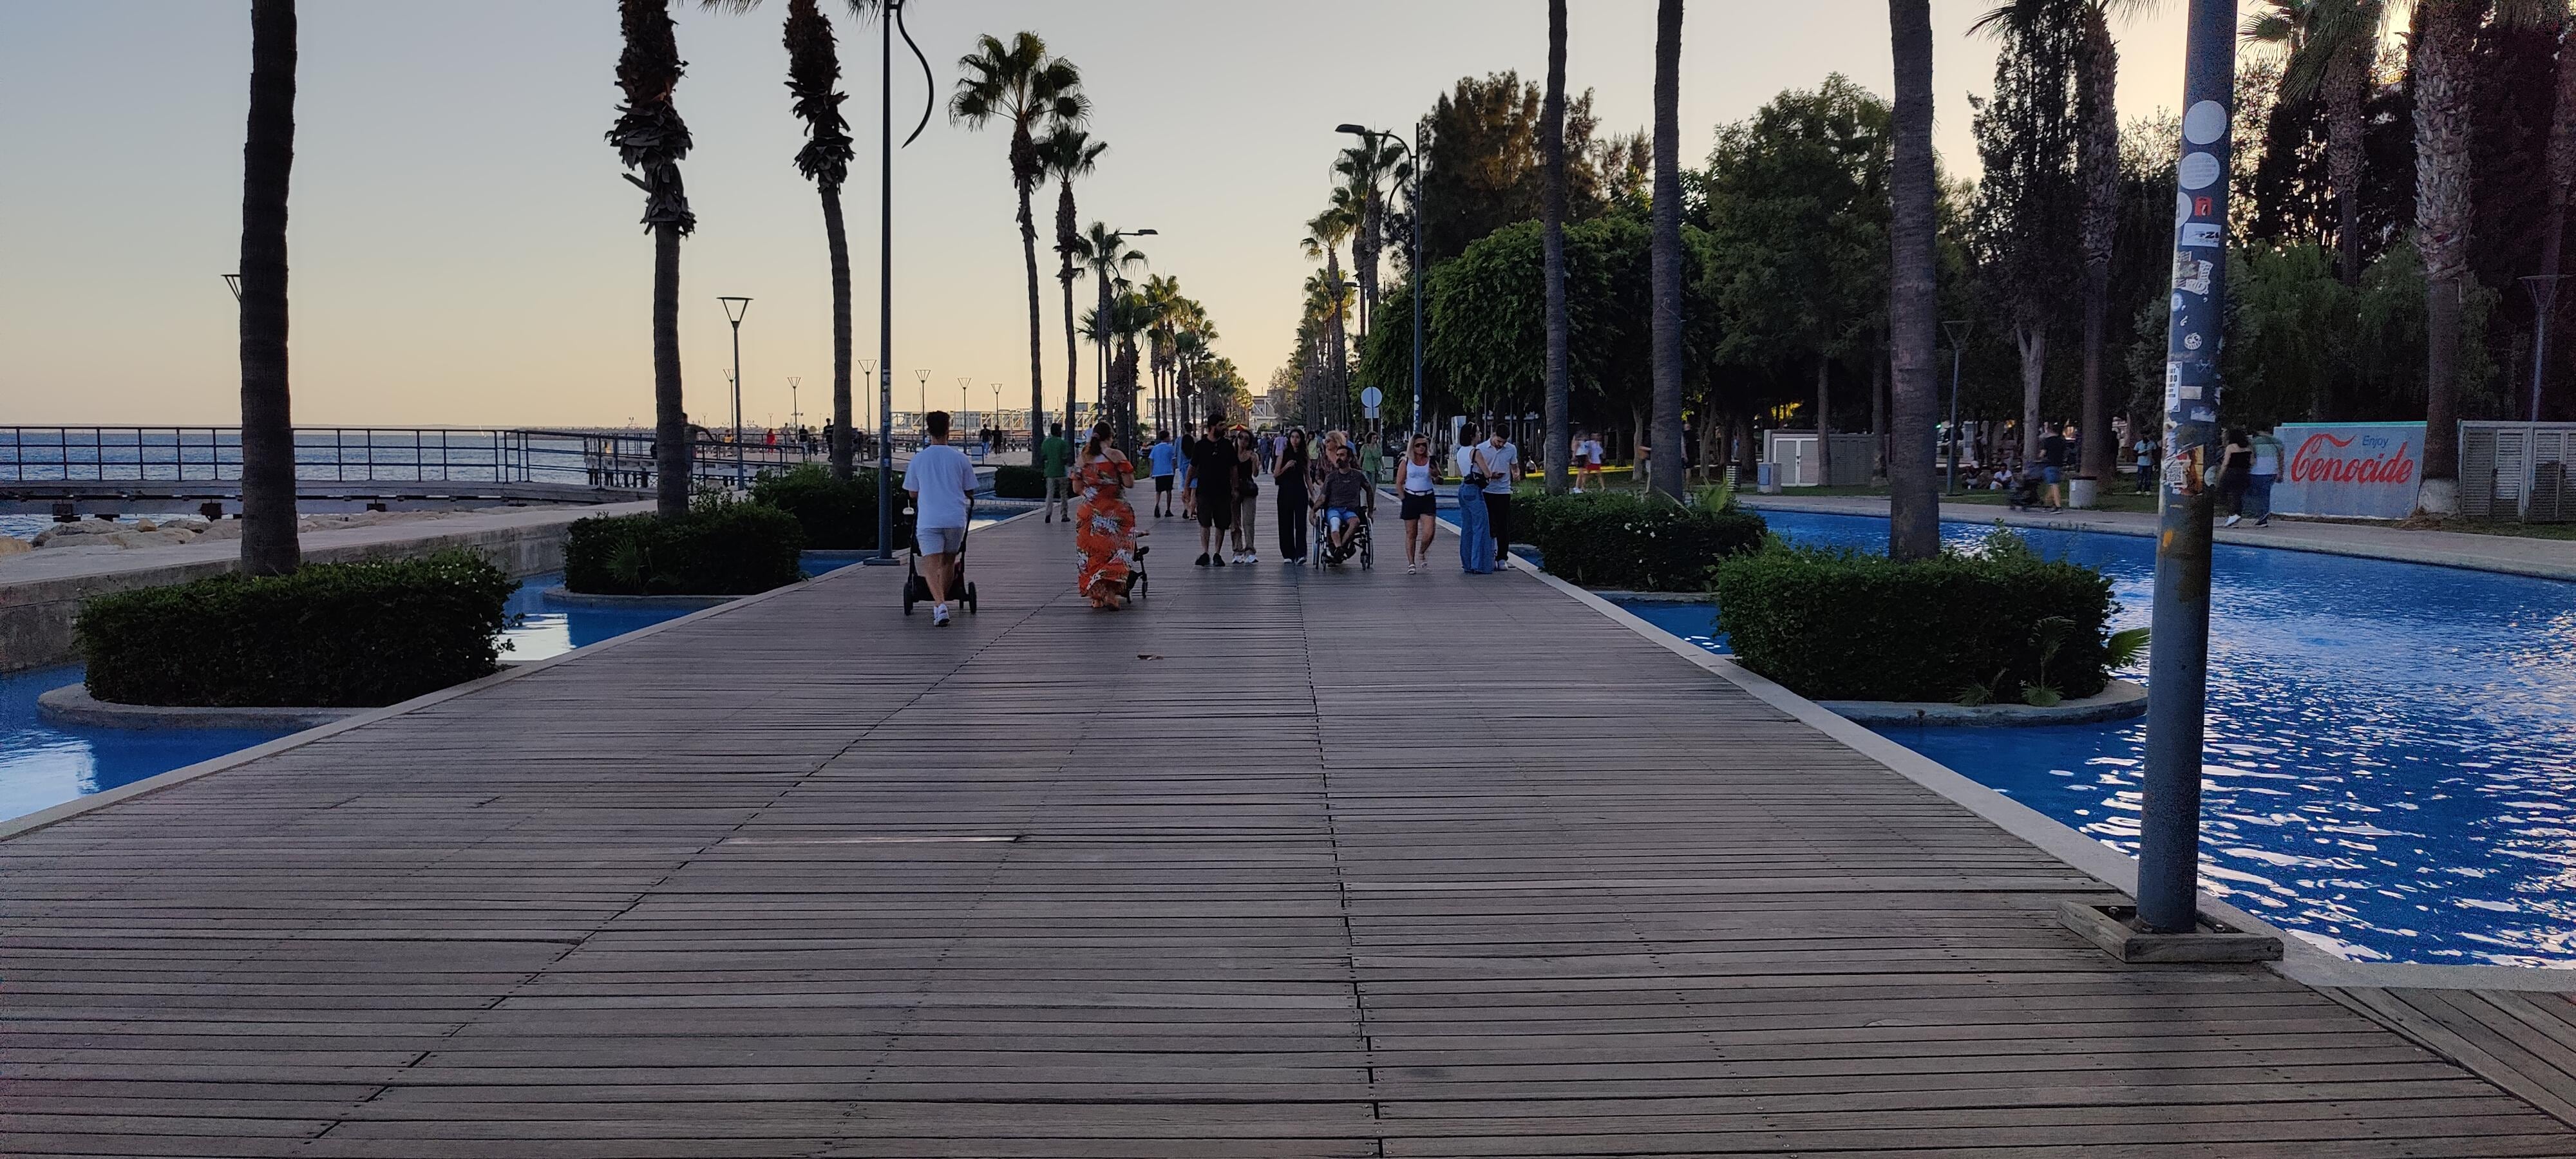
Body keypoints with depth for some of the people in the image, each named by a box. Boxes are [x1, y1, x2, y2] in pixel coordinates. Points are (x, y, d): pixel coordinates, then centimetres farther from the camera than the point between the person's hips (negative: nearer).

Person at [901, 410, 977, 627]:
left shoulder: (918, 459, 3)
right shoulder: (960, 458, 3)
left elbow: (913, 493, 11)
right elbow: (970, 492, 10)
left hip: (928, 519, -1)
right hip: (956, 518, 1)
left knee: (931, 564, -7)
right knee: (948, 561, 19)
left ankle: (939, 604, -27)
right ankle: (941, 603, 27)